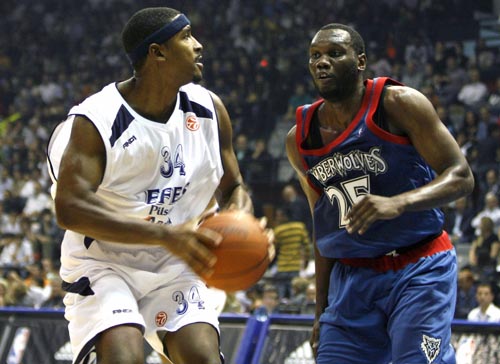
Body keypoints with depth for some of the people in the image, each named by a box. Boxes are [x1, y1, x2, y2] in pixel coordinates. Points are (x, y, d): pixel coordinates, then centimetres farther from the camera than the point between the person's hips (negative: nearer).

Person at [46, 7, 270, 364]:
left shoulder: (209, 110, -1)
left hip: (176, 268, 5)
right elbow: (70, 208, -29)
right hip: (104, 264, -5)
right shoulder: (96, 120, -19)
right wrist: (166, 235, -37)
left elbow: (232, 188, 11)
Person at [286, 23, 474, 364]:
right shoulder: (300, 139, 7)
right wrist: (322, 309, 16)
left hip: (419, 271, -5)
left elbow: (461, 176, -13)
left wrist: (398, 203, -32)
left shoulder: (399, 103, -9)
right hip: (351, 278, 5)